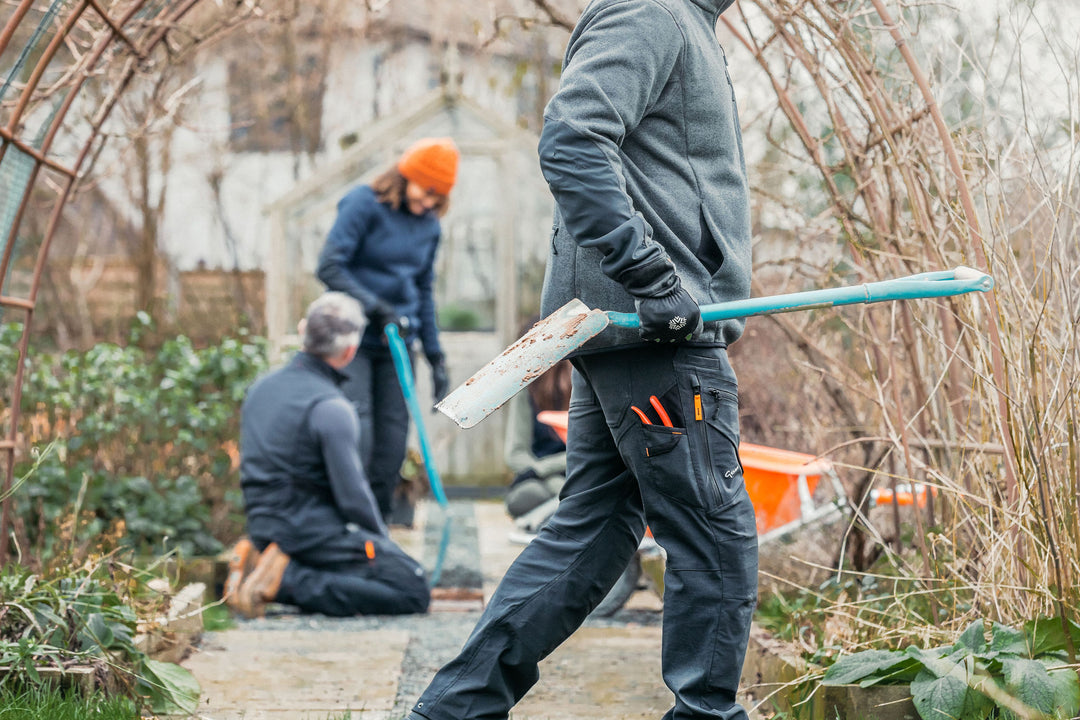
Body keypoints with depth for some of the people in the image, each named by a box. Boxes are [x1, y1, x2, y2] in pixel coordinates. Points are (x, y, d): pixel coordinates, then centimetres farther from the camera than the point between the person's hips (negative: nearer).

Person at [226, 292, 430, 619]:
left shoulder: (261, 387, 10)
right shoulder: (331, 408, -17)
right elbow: (352, 496, -18)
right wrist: (383, 543, 1)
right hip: (314, 531, -9)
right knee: (415, 591, -8)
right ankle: (288, 581, -16)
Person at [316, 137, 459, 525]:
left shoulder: (429, 225, 10)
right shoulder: (363, 204, -7)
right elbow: (329, 267, -12)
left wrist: (435, 355, 14)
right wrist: (375, 307, -17)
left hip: (397, 342, 6)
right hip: (353, 337, -6)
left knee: (394, 429, 4)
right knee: (356, 427, -14)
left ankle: (381, 514, 14)